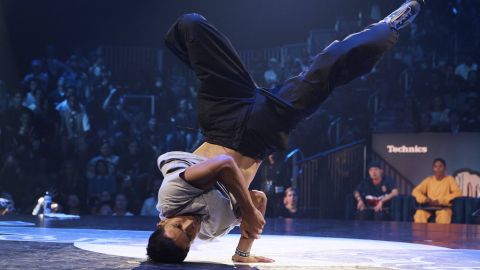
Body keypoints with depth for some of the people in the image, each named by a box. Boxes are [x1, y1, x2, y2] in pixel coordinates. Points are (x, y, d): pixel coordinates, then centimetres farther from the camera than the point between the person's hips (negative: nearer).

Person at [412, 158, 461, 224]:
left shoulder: (449, 179, 5)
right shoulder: (429, 180, 13)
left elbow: (457, 192, -8)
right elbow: (415, 191, 8)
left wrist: (440, 200, -18)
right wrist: (425, 199, -14)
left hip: (444, 207, -2)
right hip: (429, 207, 2)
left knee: (444, 214, -39)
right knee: (419, 213, -33)